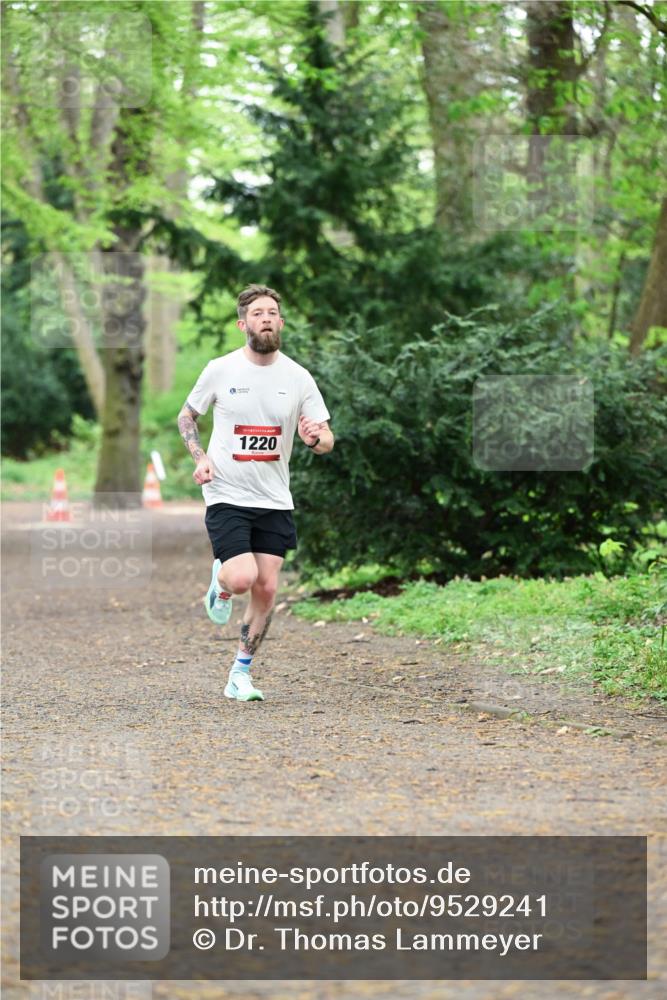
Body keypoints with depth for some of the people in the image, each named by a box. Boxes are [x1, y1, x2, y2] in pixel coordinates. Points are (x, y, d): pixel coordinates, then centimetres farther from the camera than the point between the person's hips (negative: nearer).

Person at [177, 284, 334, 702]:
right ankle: (221, 582, 19)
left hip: (274, 501, 3)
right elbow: (187, 417, 11)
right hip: (227, 496, -3)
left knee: (266, 589, 0)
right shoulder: (220, 370, -4)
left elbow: (327, 440, 4)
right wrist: (200, 459, -6)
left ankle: (241, 675, 15)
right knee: (242, 578, -19)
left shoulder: (298, 378, 0)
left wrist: (316, 438, -20)